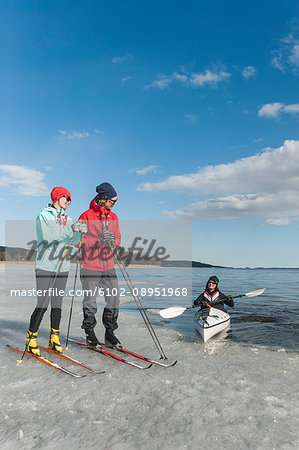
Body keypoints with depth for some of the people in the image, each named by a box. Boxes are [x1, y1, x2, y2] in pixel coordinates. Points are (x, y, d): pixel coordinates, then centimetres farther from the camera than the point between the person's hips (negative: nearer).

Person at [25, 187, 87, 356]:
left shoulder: (68, 219, 14)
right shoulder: (43, 216, -3)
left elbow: (74, 242, 3)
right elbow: (49, 237, -18)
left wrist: (80, 231, -17)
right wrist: (70, 229, -27)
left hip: (62, 267, 5)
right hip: (45, 267, -5)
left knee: (57, 304, 9)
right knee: (43, 305, -6)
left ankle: (54, 338, 21)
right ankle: (31, 339, 11)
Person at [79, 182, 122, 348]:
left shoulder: (113, 217, 11)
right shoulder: (86, 216, -7)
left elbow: (117, 239, 11)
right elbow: (79, 240, -11)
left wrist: (113, 241, -13)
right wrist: (98, 240, -24)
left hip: (109, 267, 5)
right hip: (90, 267, -5)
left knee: (113, 300, 7)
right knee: (90, 302, 6)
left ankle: (110, 333, 23)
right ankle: (90, 334, 24)